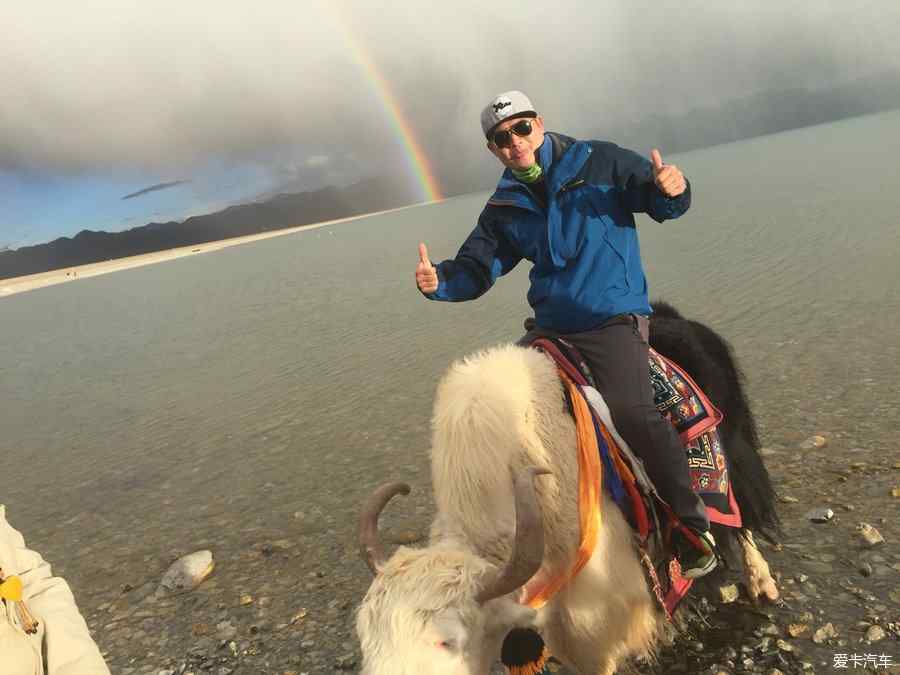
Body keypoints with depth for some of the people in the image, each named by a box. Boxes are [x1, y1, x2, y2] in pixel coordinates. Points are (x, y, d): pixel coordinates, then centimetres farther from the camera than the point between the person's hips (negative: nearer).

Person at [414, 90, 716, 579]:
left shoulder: (600, 163, 0)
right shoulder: (505, 208, 11)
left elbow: (659, 202, -2)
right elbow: (476, 268, 9)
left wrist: (670, 188, -27)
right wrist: (440, 281, -13)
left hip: (613, 320, -5)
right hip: (549, 327, 6)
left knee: (631, 413, -25)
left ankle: (694, 526, -5)